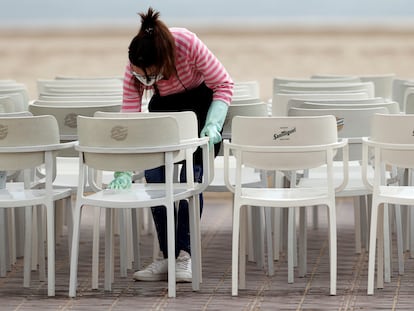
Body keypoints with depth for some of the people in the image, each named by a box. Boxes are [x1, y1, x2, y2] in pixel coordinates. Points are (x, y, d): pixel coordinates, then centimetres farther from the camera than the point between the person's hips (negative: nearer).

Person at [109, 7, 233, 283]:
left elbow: (224, 84, -22)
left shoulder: (188, 44, -37)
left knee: (191, 176, -18)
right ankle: (169, 257, -5)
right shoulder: (134, 69, -28)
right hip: (165, 107, 3)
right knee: (154, 176, -12)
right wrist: (124, 170, -33)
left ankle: (185, 254, -13)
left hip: (201, 101, -3)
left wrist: (213, 125, -33)